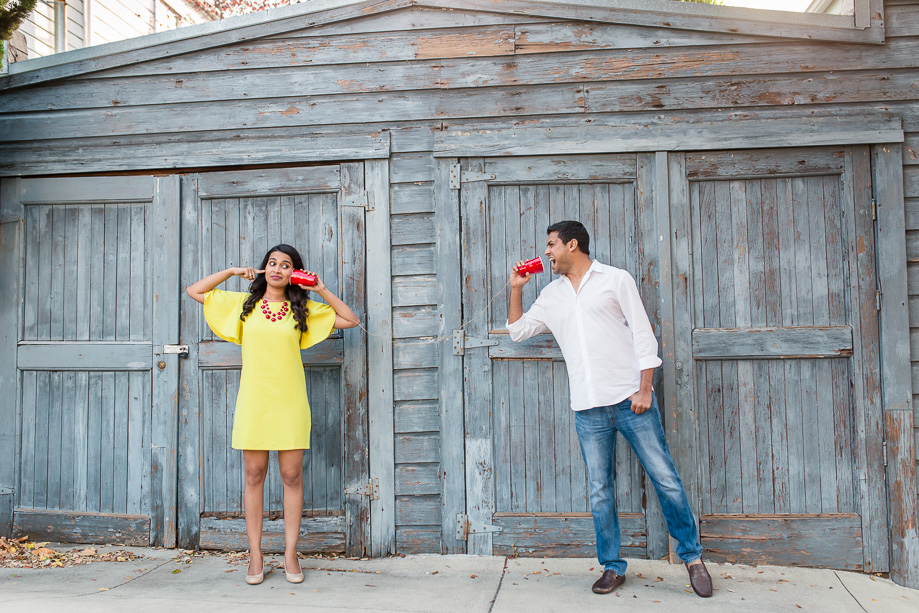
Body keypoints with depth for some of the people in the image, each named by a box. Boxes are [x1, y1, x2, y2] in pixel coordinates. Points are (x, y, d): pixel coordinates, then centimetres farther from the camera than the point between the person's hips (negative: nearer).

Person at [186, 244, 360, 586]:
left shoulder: (302, 310, 8)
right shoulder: (243, 304, 10)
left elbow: (350, 320, 9)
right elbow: (194, 291, 13)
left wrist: (321, 290, 2)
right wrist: (233, 272, 7)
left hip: (289, 403, 0)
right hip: (253, 401, 0)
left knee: (292, 477, 3)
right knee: (254, 476, 4)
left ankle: (290, 554, 13)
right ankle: (255, 556, 13)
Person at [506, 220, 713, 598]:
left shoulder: (615, 279, 4)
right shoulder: (551, 295, 17)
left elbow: (643, 334, -1)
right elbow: (518, 330, 24)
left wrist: (644, 389, -9)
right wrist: (516, 289, 13)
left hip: (629, 400, -4)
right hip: (588, 410, 4)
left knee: (665, 479, -1)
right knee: (599, 492, 6)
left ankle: (692, 557, 15)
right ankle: (612, 567, 18)